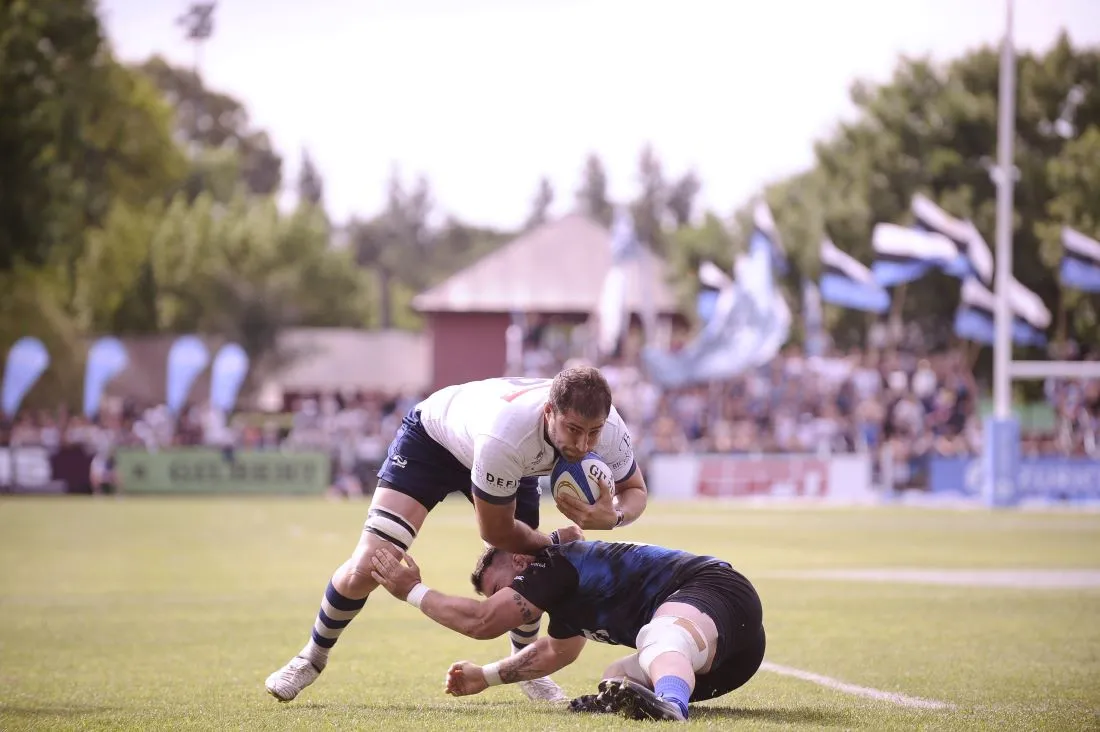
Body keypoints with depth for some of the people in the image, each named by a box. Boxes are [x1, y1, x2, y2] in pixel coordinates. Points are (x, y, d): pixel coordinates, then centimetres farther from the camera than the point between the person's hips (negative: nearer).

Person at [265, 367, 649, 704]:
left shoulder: (609, 430, -33)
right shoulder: (505, 436, -47)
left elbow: (634, 490, -11)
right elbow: (496, 532, -30)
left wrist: (611, 516, -34)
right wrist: (556, 542, -18)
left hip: (512, 463, 5)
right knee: (366, 568, -14)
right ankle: (312, 657, 13)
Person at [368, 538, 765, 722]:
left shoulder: (552, 562, -3)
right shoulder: (566, 590, 27)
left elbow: (482, 622, -5)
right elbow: (558, 650, 48)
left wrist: (413, 592, 9)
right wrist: (487, 676, 53)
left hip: (714, 588, -11)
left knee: (660, 639, -40)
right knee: (617, 678, 17)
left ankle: (670, 706, -75)